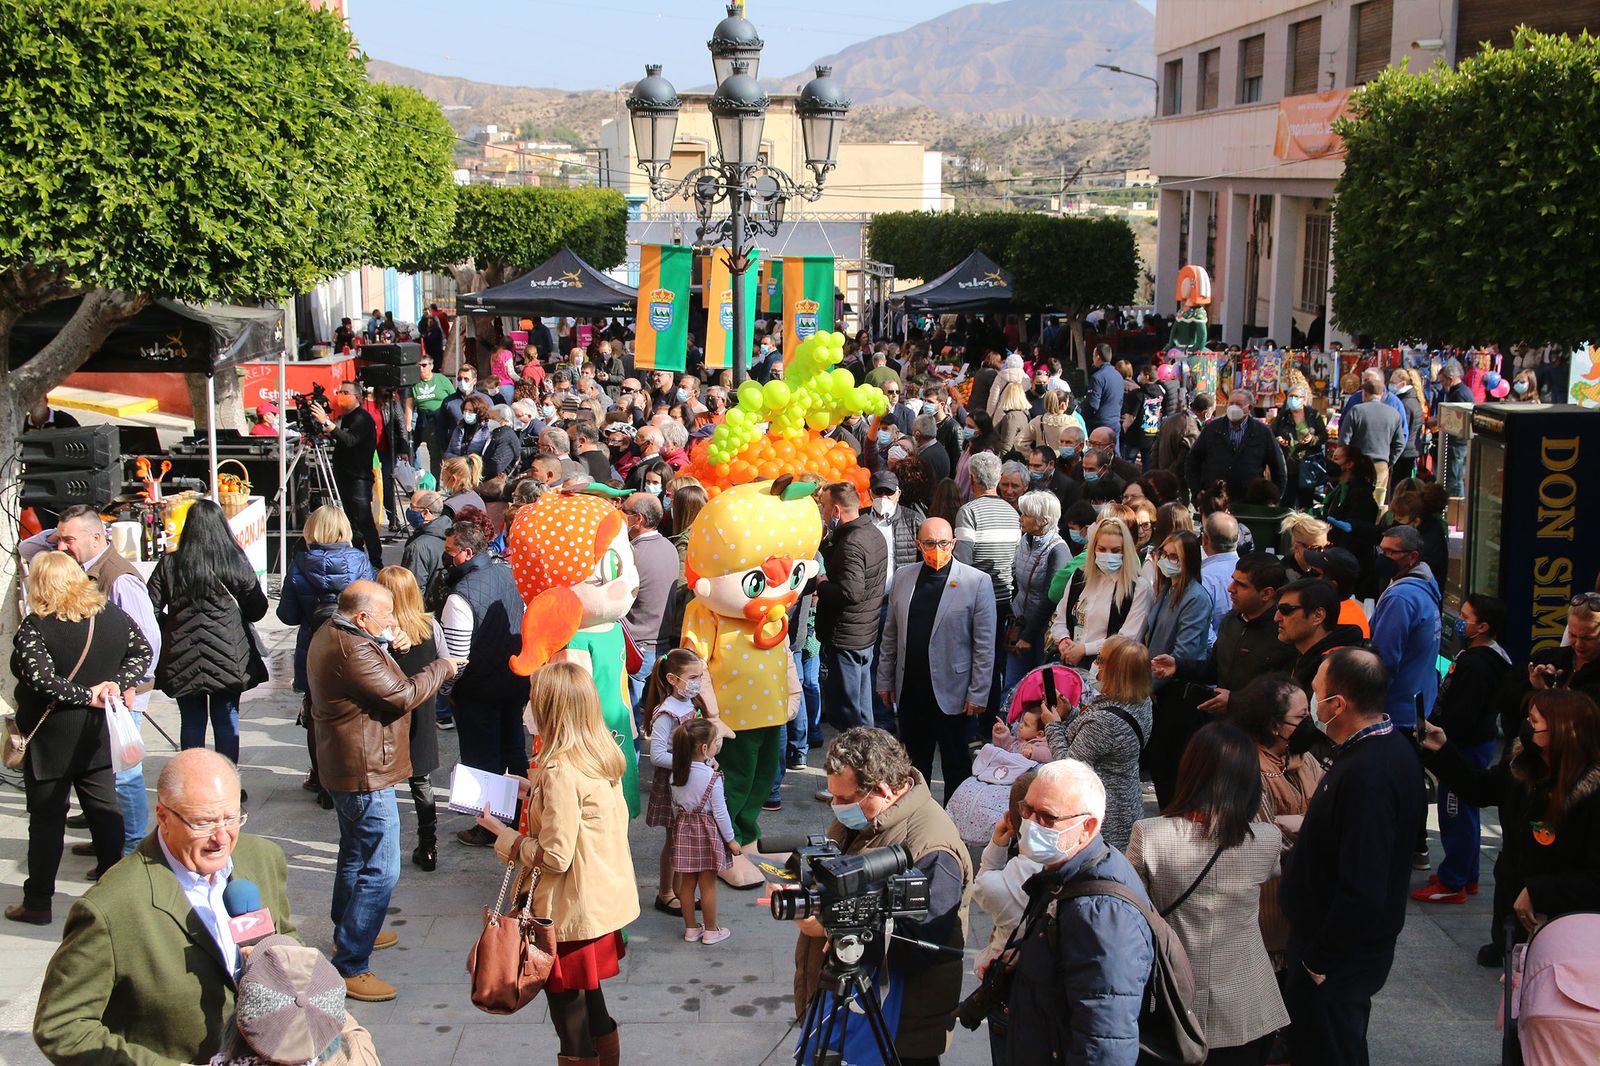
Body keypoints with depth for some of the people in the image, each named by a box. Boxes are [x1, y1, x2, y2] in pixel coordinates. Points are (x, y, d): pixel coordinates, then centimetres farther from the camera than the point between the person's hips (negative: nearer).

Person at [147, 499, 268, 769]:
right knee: (226, 721, 8)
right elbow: (256, 610, -1)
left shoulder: (169, 564, -5)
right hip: (228, 659, 0)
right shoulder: (236, 563, -6)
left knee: (192, 723, 9)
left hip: (184, 659, 0)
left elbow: (152, 610, -4)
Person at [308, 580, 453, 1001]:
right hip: (366, 775, -11)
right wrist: (440, 668, -10)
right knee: (379, 870, -7)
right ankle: (349, 967, -4)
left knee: (355, 853, 28)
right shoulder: (352, 651, -27)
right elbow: (403, 696, -24)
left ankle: (348, 931, 46)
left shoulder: (329, 635, 6)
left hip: (344, 770, 11)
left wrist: (388, 646, 0)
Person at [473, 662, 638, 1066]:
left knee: (574, 1033, 6)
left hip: (573, 915, -9)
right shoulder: (603, 754, 1)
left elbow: (555, 857, -23)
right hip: (606, 901, 9)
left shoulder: (560, 770, -24)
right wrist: (539, 790, 11)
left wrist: (500, 832, -11)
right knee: (594, 1009, 24)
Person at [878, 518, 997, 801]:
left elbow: (984, 645, -7)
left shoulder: (977, 582, -8)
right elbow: (891, 635, 13)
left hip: (952, 693, -4)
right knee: (914, 764, 13)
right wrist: (885, 679, 11)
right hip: (910, 692, 4)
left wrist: (978, 694, -9)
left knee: (956, 767, 7)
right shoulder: (903, 577, 6)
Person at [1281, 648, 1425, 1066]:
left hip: (1340, 954, -10)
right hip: (1364, 942, 10)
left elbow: (1362, 891, -31)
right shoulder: (1393, 746, 2)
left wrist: (1319, 960, -22)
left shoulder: (1366, 774, -31)